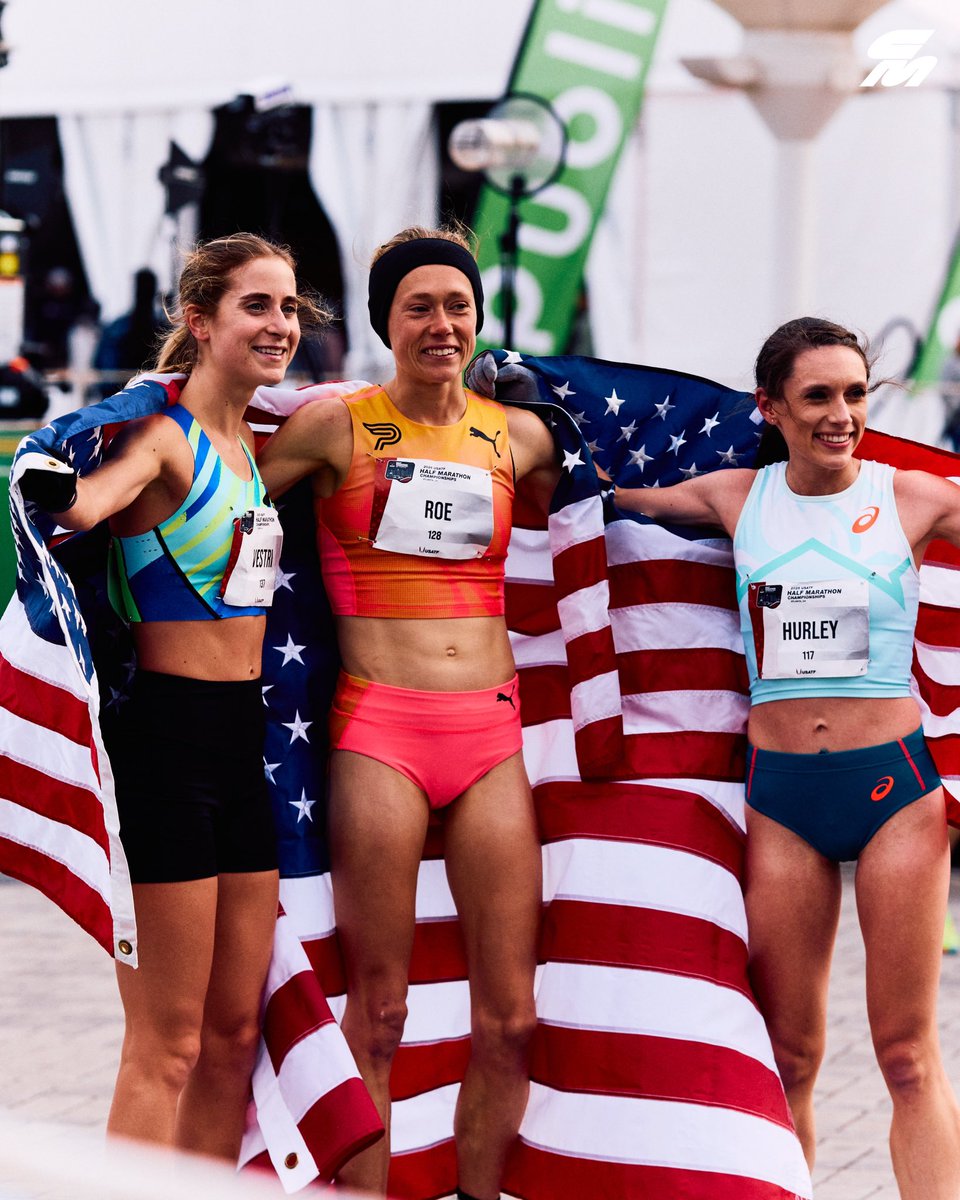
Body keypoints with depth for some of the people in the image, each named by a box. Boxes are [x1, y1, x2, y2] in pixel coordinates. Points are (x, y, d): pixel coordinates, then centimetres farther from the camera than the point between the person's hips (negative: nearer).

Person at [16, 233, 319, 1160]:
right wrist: (59, 490, -55)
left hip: (243, 738, 8)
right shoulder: (163, 433, -12)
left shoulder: (254, 444, 12)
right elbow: (87, 499, -31)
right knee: (167, 1047, -4)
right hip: (169, 737, -8)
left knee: (233, 1036, 11)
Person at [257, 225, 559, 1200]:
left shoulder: (519, 436, 12)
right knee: (377, 1010, -1)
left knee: (510, 1018, 2)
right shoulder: (336, 426, 1)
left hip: (491, 733, 4)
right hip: (380, 729, -3)